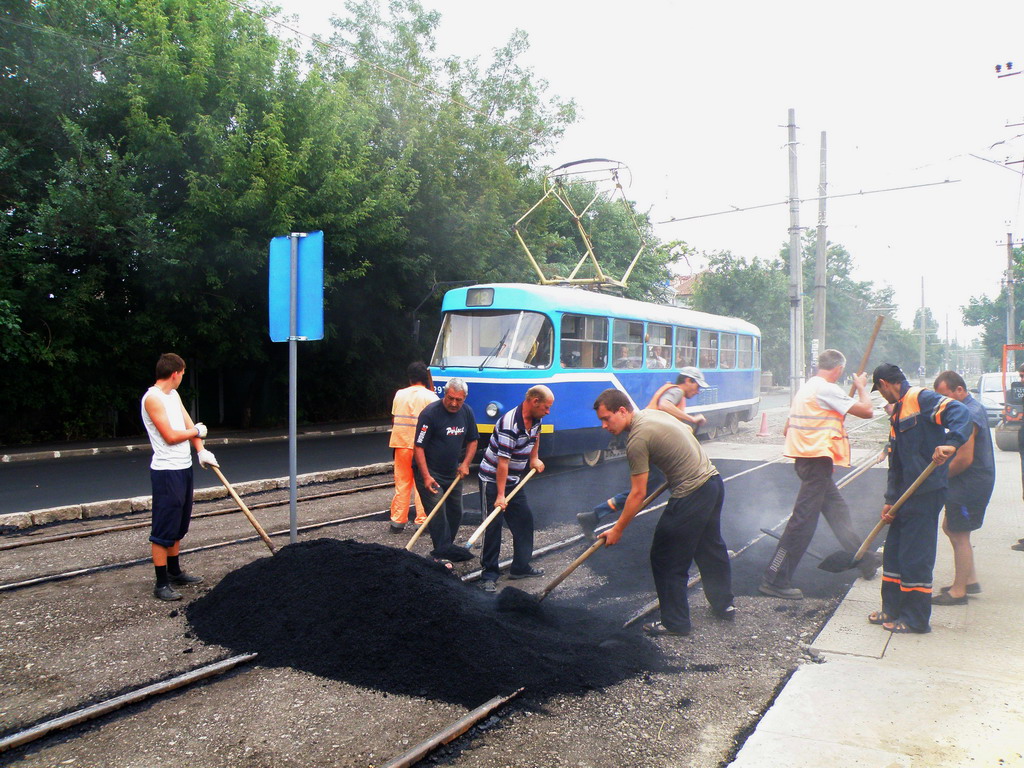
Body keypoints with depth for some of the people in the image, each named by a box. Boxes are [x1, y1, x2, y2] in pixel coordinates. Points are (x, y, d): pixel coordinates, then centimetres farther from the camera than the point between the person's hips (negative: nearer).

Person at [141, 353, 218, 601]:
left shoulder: (174, 395, 14)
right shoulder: (153, 398, -15)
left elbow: (189, 424, 9)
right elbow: (170, 436, -19)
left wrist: (202, 451, -6)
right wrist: (197, 431, -1)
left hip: (184, 468, 10)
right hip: (166, 471, -10)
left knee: (178, 527, 18)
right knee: (163, 530, -3)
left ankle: (175, 573, 31)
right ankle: (161, 584, 4)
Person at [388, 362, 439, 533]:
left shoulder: (399, 394, 7)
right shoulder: (430, 396, -6)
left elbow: (394, 420, 12)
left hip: (401, 444, 4)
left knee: (401, 483, 10)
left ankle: (397, 521, 13)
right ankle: (423, 519, 3)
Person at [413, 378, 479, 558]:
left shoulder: (467, 412, 0)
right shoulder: (430, 413, -20)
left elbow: (472, 440, 13)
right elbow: (419, 447, -20)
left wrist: (465, 464, -2)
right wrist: (426, 476, -25)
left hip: (453, 473, 7)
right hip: (431, 473, -7)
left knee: (455, 513, 16)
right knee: (438, 514, -11)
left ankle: (447, 547, 34)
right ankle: (442, 554, -3)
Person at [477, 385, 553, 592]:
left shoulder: (534, 420, 0)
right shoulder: (509, 425, -28)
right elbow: (502, 462, -29)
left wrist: (534, 458, 17)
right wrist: (500, 495, -29)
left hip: (514, 481, 9)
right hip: (494, 480, -9)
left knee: (524, 519, 11)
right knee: (494, 525, -8)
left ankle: (521, 567, 22)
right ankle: (489, 575, -1)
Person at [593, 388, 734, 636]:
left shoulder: (637, 439, -19)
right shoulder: (652, 413, 7)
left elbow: (638, 494, -15)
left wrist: (617, 530, -6)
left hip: (691, 495, -10)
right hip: (713, 480, 10)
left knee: (666, 560, 2)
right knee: (711, 548, 24)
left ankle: (675, 623, 13)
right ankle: (723, 604, 39)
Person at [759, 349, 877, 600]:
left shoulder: (806, 388, 16)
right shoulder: (827, 389, -13)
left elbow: (788, 428, 20)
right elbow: (866, 411, -12)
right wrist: (862, 387, 6)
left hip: (805, 455, 10)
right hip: (817, 459, -10)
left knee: (837, 511, 21)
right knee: (804, 519, -9)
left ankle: (864, 560, 37)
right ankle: (774, 580, -8)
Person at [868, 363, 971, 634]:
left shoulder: (921, 397, -9)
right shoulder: (897, 413, 19)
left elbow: (960, 413, -26)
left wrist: (950, 443, -42)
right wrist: (890, 500, 13)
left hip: (926, 492, -10)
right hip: (907, 495, 10)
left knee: (915, 557, -1)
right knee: (893, 552, 15)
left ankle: (916, 620, 11)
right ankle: (893, 610, 28)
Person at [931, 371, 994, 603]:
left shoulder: (967, 415, -22)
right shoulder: (975, 407, 12)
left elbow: (964, 459, -26)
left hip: (970, 485, -10)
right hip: (968, 483, 10)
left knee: (960, 536, -1)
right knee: (950, 527, 18)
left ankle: (958, 591, 9)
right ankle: (970, 580, 26)